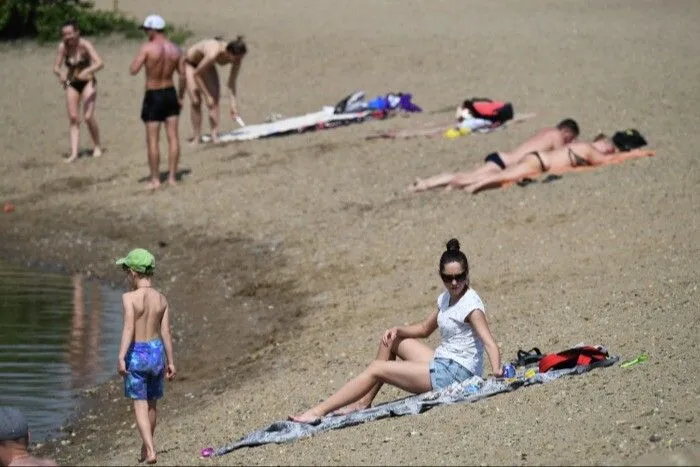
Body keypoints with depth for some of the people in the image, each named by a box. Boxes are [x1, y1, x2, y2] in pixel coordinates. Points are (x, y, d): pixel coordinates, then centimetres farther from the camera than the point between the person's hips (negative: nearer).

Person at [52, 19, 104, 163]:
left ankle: (97, 146, 9)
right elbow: (56, 67, -4)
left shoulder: (85, 45, -19)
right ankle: (74, 153, -4)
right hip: (71, 85, 4)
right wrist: (60, 73, -28)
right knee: (73, 118, -3)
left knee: (88, 117, -12)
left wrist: (87, 71, -47)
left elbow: (100, 63, -29)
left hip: (87, 82, -4)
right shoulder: (63, 47, -8)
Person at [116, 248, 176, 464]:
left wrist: (121, 358, -26)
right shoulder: (161, 299, 0)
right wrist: (170, 361, 9)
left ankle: (150, 451, -11)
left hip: (136, 353, -5)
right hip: (157, 351, 5)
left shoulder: (129, 298, -14)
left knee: (140, 405, 1)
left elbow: (129, 329, -23)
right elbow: (166, 332, 2)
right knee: (152, 403, 19)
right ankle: (146, 446, 34)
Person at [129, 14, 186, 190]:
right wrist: (180, 96, 9)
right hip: (170, 93, 4)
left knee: (152, 139, 2)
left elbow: (133, 70, -17)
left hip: (153, 96, -4)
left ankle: (155, 179, 4)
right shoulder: (176, 50, 1)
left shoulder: (147, 48, -14)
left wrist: (138, 59, 2)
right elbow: (183, 75, 1)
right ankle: (172, 177, 7)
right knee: (173, 137, 7)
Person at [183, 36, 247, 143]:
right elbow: (197, 74, -29)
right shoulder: (214, 53, -44)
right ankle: (197, 136, -2)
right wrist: (207, 95, -25)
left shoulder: (236, 57, -25)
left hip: (205, 64, 5)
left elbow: (231, 83, -15)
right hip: (190, 63, -5)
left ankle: (215, 135, -12)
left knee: (215, 98, -10)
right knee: (196, 101, -10)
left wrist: (234, 105, -20)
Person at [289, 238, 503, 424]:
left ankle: (317, 412, -9)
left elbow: (489, 342, -25)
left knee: (376, 369, -9)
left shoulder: (470, 304, -16)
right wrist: (398, 331, 5)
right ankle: (364, 402, 14)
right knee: (390, 340, 17)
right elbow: (425, 328, 23)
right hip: (442, 363, 9)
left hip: (455, 372, -9)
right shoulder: (446, 298, 11)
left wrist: (497, 371, -44)